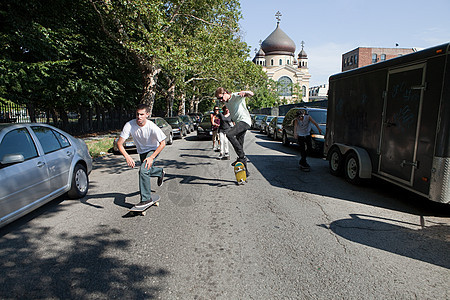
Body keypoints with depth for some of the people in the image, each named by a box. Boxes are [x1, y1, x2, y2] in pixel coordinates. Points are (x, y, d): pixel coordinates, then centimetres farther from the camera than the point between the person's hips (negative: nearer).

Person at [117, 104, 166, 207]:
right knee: (146, 171, 22)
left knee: (143, 170, -24)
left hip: (153, 150, -5)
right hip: (142, 151, 5)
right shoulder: (129, 125, -26)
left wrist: (151, 157, -32)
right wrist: (127, 157, -40)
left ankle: (146, 198, -10)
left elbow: (162, 143, -23)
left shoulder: (152, 127, -32)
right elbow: (119, 143, -24)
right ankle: (160, 172, 57)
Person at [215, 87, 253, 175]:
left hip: (244, 121, -9)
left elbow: (251, 94, -22)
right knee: (239, 146, 7)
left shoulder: (236, 96, -9)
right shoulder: (226, 102, 16)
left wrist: (244, 92, -42)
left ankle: (242, 156, -21)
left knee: (229, 134, -28)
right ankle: (245, 171, 14)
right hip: (238, 123, 9)